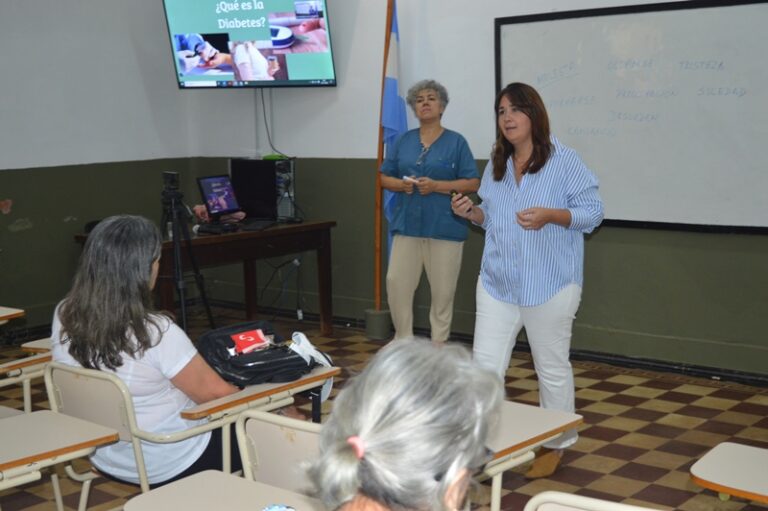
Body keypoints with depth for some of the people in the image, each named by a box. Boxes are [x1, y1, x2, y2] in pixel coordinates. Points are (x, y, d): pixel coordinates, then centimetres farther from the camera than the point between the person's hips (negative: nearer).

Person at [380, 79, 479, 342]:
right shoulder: (403, 141, 11)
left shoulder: (456, 142, 1)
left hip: (445, 227, -3)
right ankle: (403, 341, 16)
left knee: (443, 291, 3)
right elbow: (384, 178, 13)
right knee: (396, 283, -2)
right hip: (407, 225, 3)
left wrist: (436, 186, -16)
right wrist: (402, 184, -10)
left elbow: (473, 183, -3)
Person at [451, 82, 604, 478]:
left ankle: (556, 444, 28)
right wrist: (472, 213, -1)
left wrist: (551, 216, -25)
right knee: (484, 367, 3)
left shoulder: (563, 161, -9)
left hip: (549, 286, -5)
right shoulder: (496, 165, 10)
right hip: (497, 284, 5)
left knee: (552, 368, 10)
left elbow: (593, 211, -10)